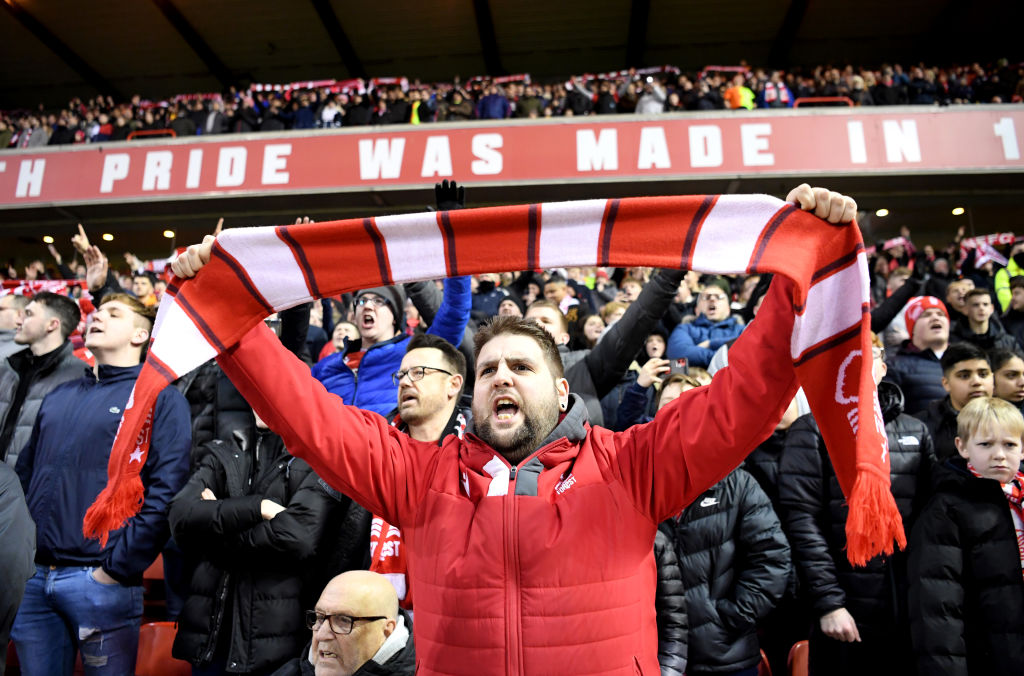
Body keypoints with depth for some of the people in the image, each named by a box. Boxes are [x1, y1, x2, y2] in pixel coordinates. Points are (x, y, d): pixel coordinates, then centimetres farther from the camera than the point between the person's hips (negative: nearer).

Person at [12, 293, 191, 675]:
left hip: (102, 581, -6)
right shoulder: (59, 398, 17)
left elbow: (166, 492, -14)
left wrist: (118, 568, -15)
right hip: (38, 581, 6)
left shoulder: (159, 398, -5)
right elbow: (25, 470, 20)